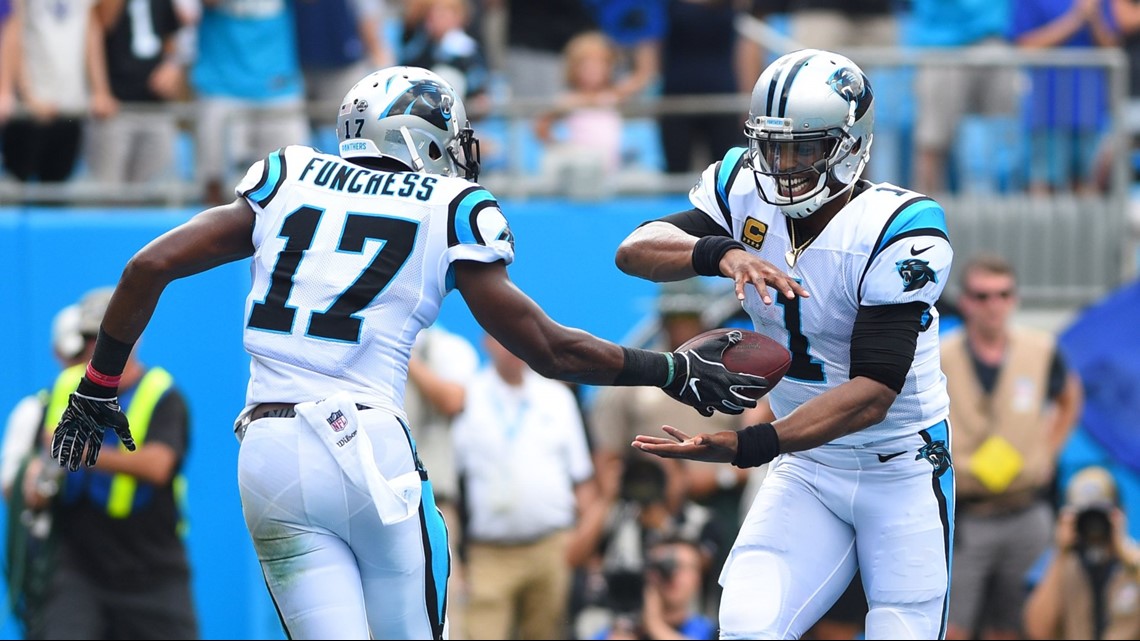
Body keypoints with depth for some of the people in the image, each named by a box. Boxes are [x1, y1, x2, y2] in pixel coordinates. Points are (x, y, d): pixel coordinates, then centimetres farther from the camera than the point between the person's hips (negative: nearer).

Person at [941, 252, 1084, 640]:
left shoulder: (1041, 352, 0)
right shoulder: (940, 361, -8)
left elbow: (1069, 399, 21)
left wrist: (1048, 452, 10)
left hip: (1026, 517, 3)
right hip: (964, 519, -3)